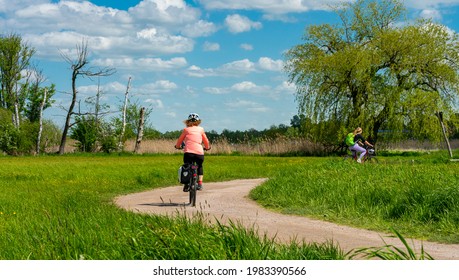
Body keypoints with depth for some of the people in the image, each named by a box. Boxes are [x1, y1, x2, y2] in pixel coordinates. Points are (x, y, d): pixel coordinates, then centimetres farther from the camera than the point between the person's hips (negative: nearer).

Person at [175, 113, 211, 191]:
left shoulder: (186, 130, 14)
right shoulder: (201, 129, 17)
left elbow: (179, 140, 23)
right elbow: (206, 141, 24)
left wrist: (177, 146, 43)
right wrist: (207, 147, 44)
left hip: (188, 152, -1)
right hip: (199, 153, 1)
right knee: (200, 166, 28)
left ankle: (186, 184, 1)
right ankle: (200, 183, 15)